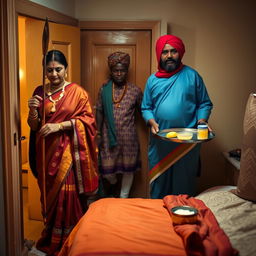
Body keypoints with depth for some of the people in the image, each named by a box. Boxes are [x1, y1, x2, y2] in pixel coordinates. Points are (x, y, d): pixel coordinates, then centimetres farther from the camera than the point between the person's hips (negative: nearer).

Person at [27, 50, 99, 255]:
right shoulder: (39, 92, 8)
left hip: (68, 152, -4)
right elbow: (34, 126, 9)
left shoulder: (77, 91, -4)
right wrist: (33, 111, -12)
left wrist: (59, 126, -19)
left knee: (68, 195, -4)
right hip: (46, 152, 4)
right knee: (49, 194, 12)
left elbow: (87, 120, -9)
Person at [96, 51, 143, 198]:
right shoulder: (104, 89, 2)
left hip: (128, 137, 0)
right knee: (107, 170, 7)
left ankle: (123, 198, 28)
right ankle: (113, 183, 43)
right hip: (109, 136, 1)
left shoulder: (135, 90, -1)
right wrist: (98, 133, 3)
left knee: (128, 168, 8)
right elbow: (99, 112, 6)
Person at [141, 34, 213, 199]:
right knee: (159, 181, 10)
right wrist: (152, 122, -9)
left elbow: (205, 104, 5)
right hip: (159, 141, 2)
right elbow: (146, 108, 10)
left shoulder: (192, 75, 2)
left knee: (185, 182, 7)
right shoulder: (153, 80, 8)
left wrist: (202, 121, -12)